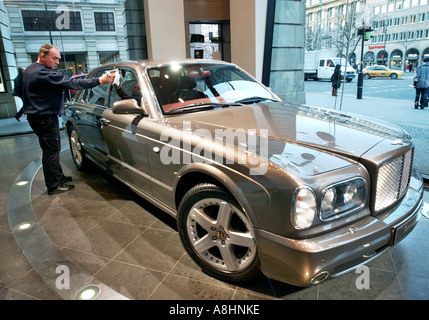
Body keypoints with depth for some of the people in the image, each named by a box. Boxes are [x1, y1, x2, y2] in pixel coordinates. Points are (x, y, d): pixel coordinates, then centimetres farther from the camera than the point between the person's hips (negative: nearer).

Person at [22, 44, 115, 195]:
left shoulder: (30, 70, 12)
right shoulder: (44, 74, -22)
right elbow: (72, 83, -25)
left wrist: (67, 86, 4)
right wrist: (99, 80, -25)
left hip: (35, 116, 11)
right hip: (45, 118, -11)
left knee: (51, 150, 20)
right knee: (51, 151, -1)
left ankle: (59, 177, 33)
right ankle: (54, 186, 8)